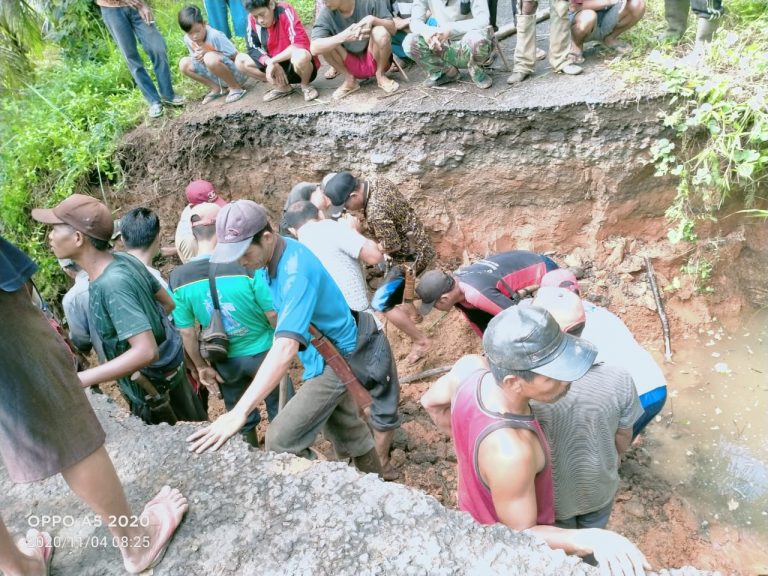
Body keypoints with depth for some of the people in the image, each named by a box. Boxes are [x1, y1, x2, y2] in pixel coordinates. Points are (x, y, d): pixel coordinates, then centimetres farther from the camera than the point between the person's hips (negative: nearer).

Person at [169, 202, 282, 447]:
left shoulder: (178, 277, -14)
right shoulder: (245, 265, -24)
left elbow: (187, 332, -6)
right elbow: (273, 315, -15)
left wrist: (201, 366, 9)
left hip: (225, 362, 3)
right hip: (262, 352, -3)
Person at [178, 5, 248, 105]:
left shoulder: (215, 36, -22)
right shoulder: (187, 39, -3)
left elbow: (235, 57, -20)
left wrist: (208, 52, -24)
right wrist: (198, 57, -15)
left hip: (235, 73, -7)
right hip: (216, 75, 7)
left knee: (210, 58, -35)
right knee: (184, 63, -4)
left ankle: (235, 88, -12)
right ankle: (217, 89, 3)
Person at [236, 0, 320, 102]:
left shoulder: (285, 11, -22)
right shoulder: (252, 18, -7)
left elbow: (301, 43, -30)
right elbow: (253, 48, -2)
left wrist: (273, 61, -27)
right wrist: (270, 62, -21)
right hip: (276, 66, 6)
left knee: (300, 56, -39)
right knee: (240, 61, -6)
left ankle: (305, 86, -5)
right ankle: (282, 87, 3)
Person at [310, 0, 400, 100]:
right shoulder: (326, 13, -16)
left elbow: (392, 29, -13)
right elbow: (314, 48, -27)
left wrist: (373, 19, -33)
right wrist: (344, 37, -41)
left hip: (374, 60, -1)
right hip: (351, 65, 1)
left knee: (381, 32, -29)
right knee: (326, 45, -24)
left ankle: (380, 75, -4)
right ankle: (349, 80, -1)